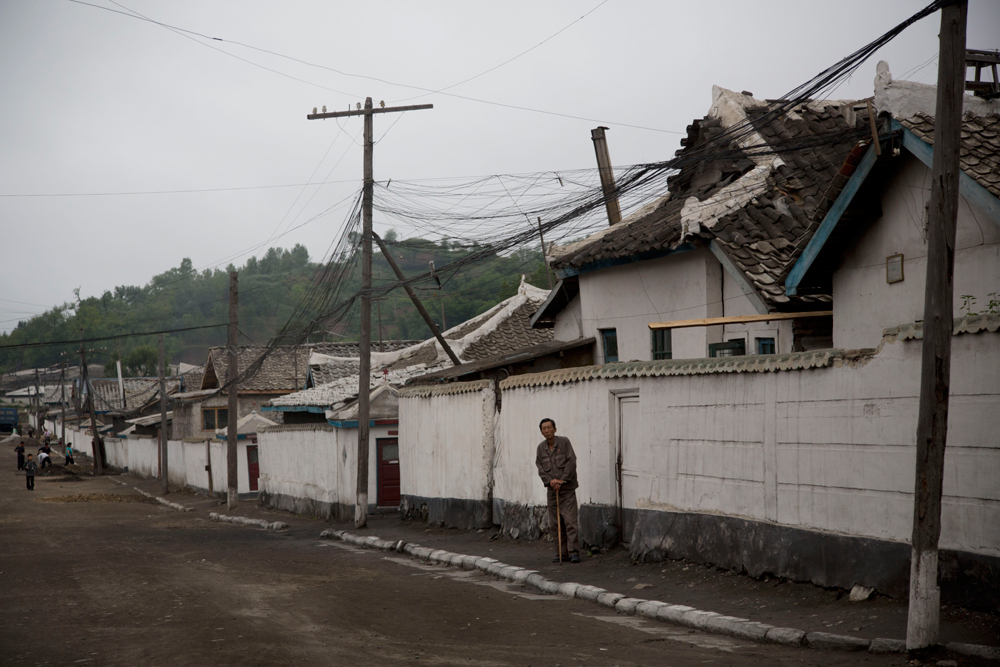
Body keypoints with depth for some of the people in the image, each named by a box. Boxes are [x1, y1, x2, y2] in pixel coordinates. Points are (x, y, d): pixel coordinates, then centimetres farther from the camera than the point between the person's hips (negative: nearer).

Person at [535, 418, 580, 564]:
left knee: (570, 521, -11)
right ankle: (562, 553, 11)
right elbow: (540, 468, 5)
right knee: (556, 523, 4)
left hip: (567, 489, -4)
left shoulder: (564, 442, -3)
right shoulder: (541, 448, 9)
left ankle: (574, 552, -10)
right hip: (552, 491, 4)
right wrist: (550, 481, -12)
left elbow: (571, 462, -9)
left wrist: (562, 480, -14)